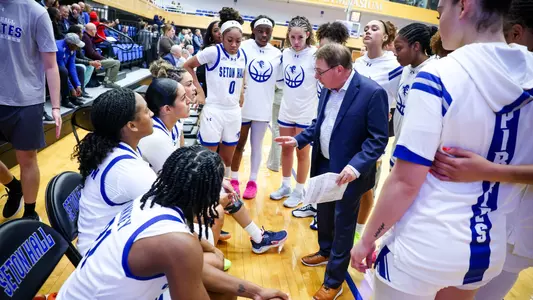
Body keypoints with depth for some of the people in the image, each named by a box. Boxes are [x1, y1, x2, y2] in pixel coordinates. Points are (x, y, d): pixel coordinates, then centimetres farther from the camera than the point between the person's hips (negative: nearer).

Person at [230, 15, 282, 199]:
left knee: (256, 146, 13)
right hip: (242, 106, -2)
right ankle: (234, 179, 28)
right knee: (238, 144, 13)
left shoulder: (277, 54, 2)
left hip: (263, 108, 2)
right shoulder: (243, 47, -8)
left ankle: (252, 181, 26)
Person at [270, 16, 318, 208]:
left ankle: (299, 192, 22)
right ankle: (285, 186, 32)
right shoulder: (285, 53, 3)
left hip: (306, 112, -5)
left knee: (302, 153, 7)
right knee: (286, 150, 15)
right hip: (286, 110, 5)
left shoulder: (315, 54, -14)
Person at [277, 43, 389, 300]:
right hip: (323, 165, 7)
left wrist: (356, 166, -30)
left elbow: (378, 139, -20)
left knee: (343, 226, 8)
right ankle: (325, 252, 51)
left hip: (349, 173, -7)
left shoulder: (373, 93, -21)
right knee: (324, 214, 24)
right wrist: (299, 140, 4)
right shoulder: (328, 89, 2)